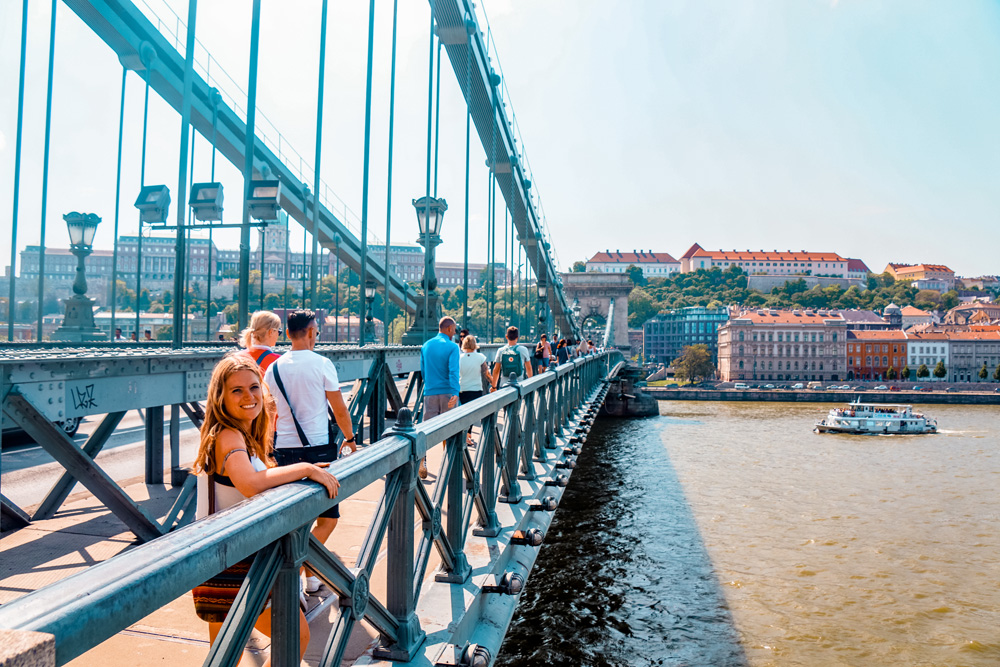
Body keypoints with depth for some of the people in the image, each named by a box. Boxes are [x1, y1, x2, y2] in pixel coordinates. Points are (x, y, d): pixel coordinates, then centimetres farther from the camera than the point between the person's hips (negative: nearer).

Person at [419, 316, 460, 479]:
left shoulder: (425, 346, 10)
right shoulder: (452, 347, -5)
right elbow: (453, 371, -17)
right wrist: (456, 392, -25)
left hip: (430, 392, 3)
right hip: (447, 392, -3)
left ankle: (422, 459, -21)